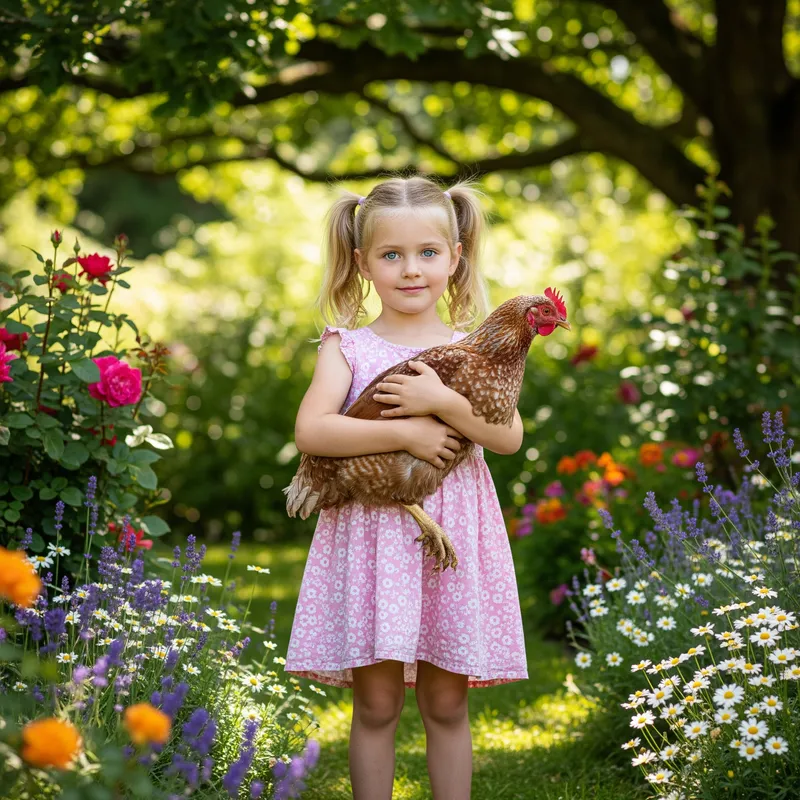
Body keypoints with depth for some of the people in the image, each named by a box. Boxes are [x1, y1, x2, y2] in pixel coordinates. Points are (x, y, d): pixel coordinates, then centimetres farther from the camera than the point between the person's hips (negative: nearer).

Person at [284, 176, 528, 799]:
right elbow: (311, 430, -12)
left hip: (451, 538, 2)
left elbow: (509, 435, -4)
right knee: (376, 704, 2)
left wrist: (441, 401, -18)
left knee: (446, 703, 8)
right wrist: (403, 432, -16)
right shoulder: (347, 347, 2)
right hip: (372, 536, -1)